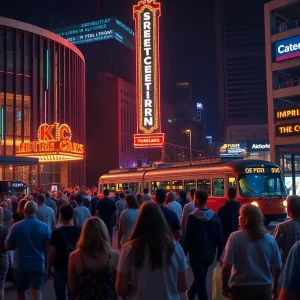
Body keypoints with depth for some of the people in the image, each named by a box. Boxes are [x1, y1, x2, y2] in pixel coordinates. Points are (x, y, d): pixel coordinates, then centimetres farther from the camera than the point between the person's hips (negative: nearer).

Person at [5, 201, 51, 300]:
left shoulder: (16, 226, -9)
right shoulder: (45, 227, -9)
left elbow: (7, 247, 0)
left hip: (20, 265, 1)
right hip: (38, 265, -1)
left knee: (20, 292, 21)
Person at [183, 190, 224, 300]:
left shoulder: (192, 217, -17)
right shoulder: (215, 217, -4)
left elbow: (188, 238, -15)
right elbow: (219, 237, -1)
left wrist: (183, 252, -3)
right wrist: (220, 253, 9)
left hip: (196, 253, -5)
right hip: (209, 254, 5)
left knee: (200, 280, 3)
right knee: (201, 277, 24)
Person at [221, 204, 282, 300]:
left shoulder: (235, 237, -13)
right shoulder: (270, 239, -3)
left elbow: (227, 266, -15)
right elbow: (277, 268, 3)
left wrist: (224, 285, 0)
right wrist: (275, 288, 18)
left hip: (241, 288, -3)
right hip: (264, 288, 3)